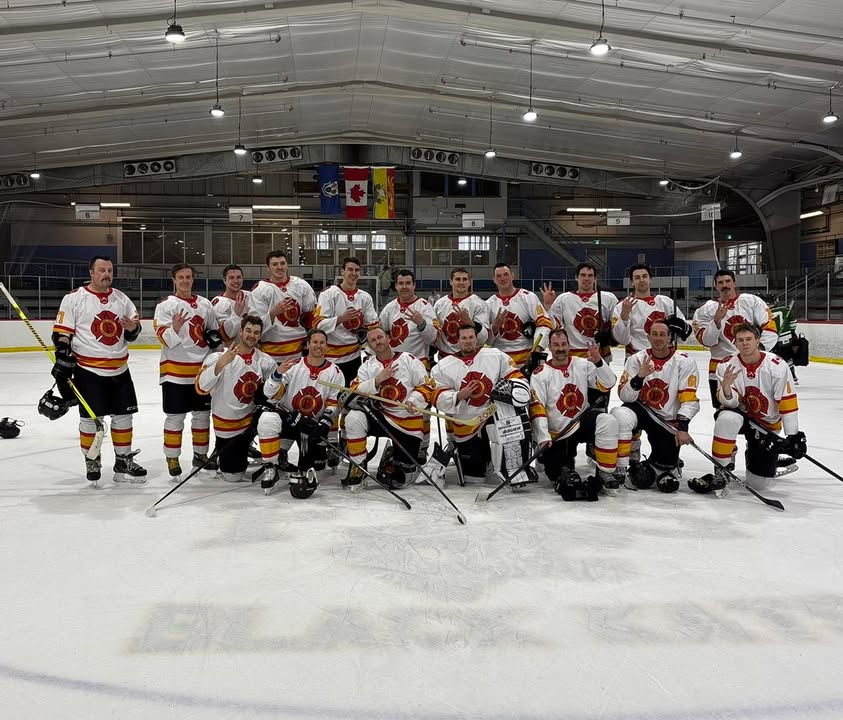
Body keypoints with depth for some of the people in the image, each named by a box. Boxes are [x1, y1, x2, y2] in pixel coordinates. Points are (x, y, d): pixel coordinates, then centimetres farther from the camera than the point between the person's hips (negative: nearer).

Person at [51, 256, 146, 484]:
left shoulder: (122, 299, 9)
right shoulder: (74, 298, -5)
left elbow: (132, 335, 13)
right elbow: (61, 332, -4)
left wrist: (133, 328, -9)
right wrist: (63, 359, -13)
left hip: (120, 370, 5)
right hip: (88, 370, -4)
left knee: (123, 416, 7)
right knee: (90, 419, 1)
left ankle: (123, 461, 18)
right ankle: (92, 462, 18)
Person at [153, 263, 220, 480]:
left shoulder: (205, 304, 9)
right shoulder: (165, 305, -5)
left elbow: (215, 331, 20)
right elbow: (165, 339, -13)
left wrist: (214, 336, -2)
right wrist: (175, 328, -33)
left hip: (202, 369, 5)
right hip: (175, 370, -5)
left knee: (202, 413, 12)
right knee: (175, 416, 0)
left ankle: (200, 454, 25)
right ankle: (172, 459, 11)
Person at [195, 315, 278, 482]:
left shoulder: (265, 360, -3)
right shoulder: (219, 356, -19)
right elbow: (201, 388, -30)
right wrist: (221, 363, -42)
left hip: (254, 416, 4)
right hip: (227, 424, -4)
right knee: (232, 475, 0)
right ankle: (222, 455, 34)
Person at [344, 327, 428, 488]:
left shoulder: (409, 360, -3)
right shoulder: (367, 366, 5)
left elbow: (426, 385, -5)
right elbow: (355, 391, -8)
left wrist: (413, 400, -23)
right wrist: (377, 381, -21)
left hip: (409, 421, -1)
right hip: (381, 416, 2)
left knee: (405, 467, -7)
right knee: (354, 417, -28)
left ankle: (392, 459, 31)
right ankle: (357, 468, -13)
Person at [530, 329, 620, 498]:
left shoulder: (583, 364, 1)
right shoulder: (540, 374, -8)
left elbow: (608, 384, -8)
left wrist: (598, 362, -24)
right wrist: (543, 437, -26)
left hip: (582, 421, 2)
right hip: (557, 433, -2)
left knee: (608, 420, -30)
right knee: (558, 475, -13)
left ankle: (605, 473, -20)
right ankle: (565, 466, 22)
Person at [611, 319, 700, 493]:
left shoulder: (685, 361, -8)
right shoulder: (636, 359, -5)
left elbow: (689, 400, -12)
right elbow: (625, 396, -12)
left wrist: (683, 426, -24)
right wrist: (639, 377, -29)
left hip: (669, 420, 0)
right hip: (641, 410, 1)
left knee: (668, 484, -6)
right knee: (620, 415, -36)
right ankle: (624, 467, -14)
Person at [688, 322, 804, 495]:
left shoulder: (776, 365, -18)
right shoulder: (726, 366, -14)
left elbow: (787, 402, -14)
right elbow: (730, 402, -18)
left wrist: (793, 435, -15)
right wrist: (726, 389, -41)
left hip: (768, 424, 0)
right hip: (740, 415, 0)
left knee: (758, 483, -2)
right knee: (727, 419, -40)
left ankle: (757, 454, 35)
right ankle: (721, 470, -23)